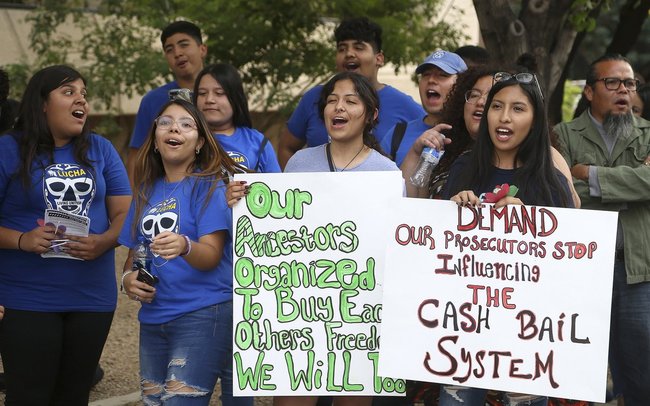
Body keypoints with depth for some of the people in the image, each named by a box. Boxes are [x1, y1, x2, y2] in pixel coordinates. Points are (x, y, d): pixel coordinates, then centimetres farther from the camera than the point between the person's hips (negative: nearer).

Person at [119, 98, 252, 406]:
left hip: (204, 315, -7)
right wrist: (128, 278, -3)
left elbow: (212, 255, -16)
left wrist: (184, 247, -37)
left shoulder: (209, 184, -7)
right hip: (153, 320, 7)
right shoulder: (147, 191, 11)